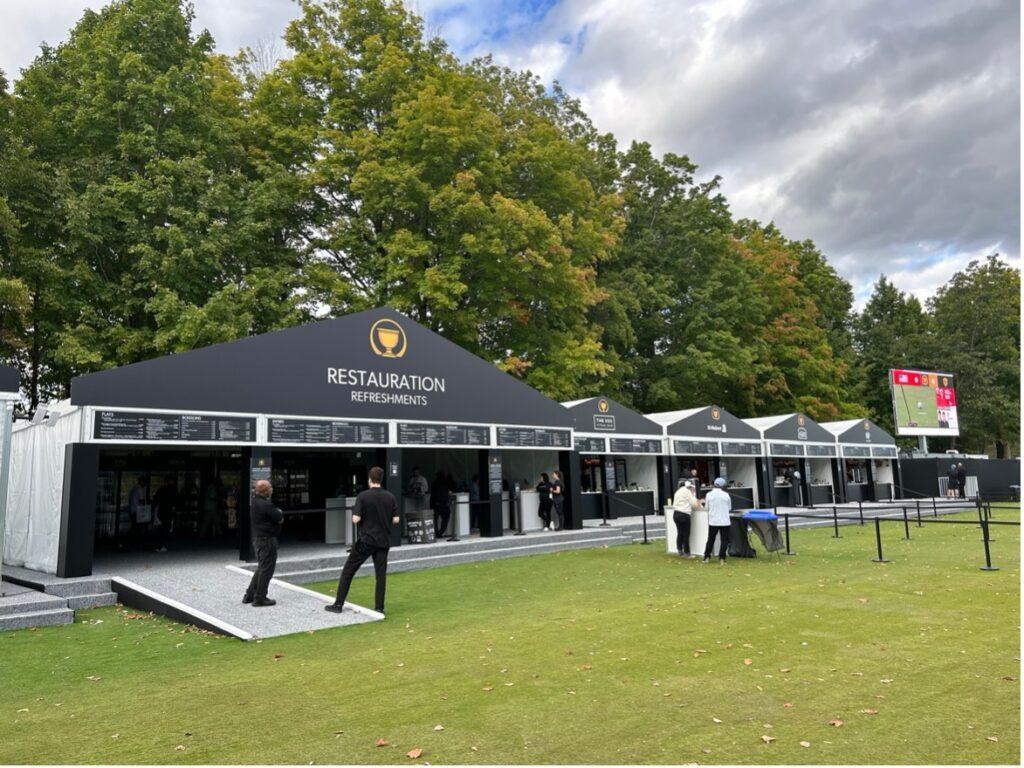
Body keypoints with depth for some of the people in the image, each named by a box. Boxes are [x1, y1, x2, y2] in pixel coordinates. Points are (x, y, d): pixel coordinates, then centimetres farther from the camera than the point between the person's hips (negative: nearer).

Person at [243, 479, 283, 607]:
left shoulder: (254, 502, 10)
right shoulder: (266, 504, -21)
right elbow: (280, 519, -15)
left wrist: (277, 512, 2)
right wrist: (280, 513, 3)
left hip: (258, 538, 10)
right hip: (267, 540, -10)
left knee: (261, 568, 21)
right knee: (266, 569, -1)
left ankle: (249, 595, 25)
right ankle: (260, 598, 5)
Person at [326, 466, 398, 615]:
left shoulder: (363, 496, -11)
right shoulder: (390, 497, 1)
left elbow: (356, 519, -15)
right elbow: (395, 520, 1)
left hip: (366, 540, -3)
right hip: (384, 541, 3)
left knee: (348, 571, 6)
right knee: (381, 574, 8)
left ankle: (338, 604, 8)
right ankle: (379, 607, 6)